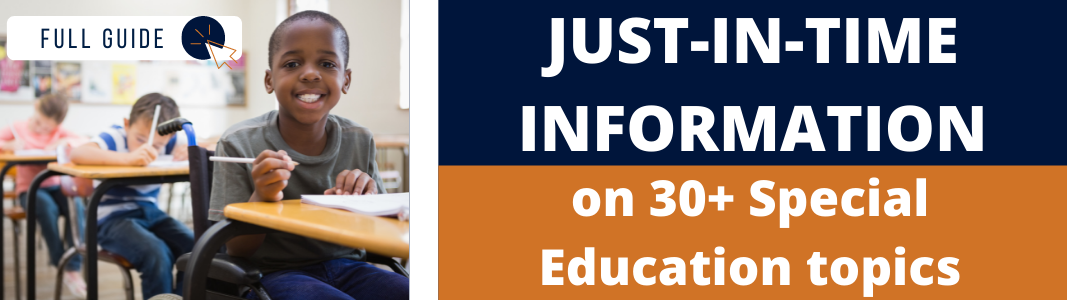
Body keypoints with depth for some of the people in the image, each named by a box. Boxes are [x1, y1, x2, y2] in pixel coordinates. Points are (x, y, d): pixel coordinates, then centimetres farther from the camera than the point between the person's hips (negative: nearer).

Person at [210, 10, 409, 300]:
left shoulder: (359, 141, 2)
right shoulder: (240, 144, -8)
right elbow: (237, 250, -7)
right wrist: (260, 199, -27)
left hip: (347, 267, 4)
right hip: (275, 272, -4)